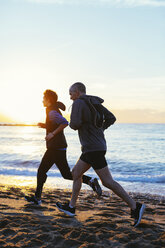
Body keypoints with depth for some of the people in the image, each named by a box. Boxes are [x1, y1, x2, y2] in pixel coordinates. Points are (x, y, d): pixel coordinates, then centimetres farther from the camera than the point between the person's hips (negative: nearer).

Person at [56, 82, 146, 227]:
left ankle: (135, 207, -7)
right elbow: (111, 118, 16)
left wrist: (72, 123, 2)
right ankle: (71, 207, 23)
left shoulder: (78, 103, -11)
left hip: (93, 149, -10)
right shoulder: (94, 102, 14)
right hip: (92, 148, 10)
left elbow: (75, 124, -21)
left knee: (107, 182, -8)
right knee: (76, 173, 17)